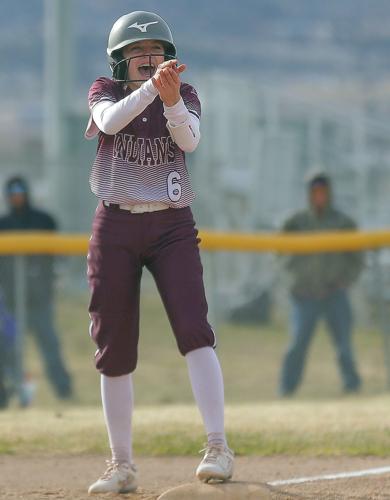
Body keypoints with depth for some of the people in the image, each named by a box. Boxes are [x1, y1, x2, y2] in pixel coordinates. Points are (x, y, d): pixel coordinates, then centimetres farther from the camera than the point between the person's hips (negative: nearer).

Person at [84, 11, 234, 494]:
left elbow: (190, 139, -16)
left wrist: (172, 101, -35)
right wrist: (151, 88, -35)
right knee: (114, 347, 3)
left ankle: (217, 447, -23)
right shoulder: (104, 92, 3)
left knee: (194, 329, -19)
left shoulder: (185, 96, 5)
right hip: (116, 227, 1)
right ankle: (122, 466, 12)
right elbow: (110, 121, -21)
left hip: (172, 226, -1)